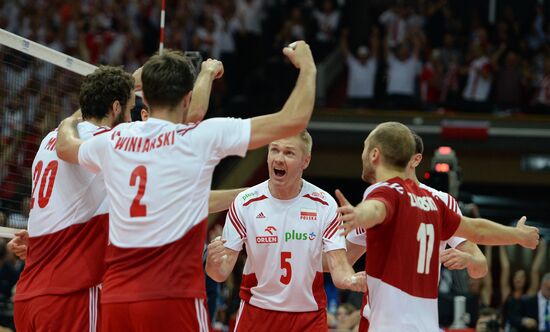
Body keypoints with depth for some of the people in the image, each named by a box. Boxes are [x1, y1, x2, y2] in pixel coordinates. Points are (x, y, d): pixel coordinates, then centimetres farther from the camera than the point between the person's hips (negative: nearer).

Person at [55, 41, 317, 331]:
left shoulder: (114, 141, 11)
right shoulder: (201, 137, -3)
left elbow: (65, 147, 35)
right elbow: (293, 120, -3)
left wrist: (71, 121, 58)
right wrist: (307, 68, 14)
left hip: (115, 298, 5)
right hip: (172, 298, -5)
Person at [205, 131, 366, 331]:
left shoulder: (324, 205, -6)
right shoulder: (245, 202, -7)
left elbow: (339, 269, -8)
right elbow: (222, 273, -7)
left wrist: (353, 280, -32)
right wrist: (213, 262, -31)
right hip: (257, 312, 0)